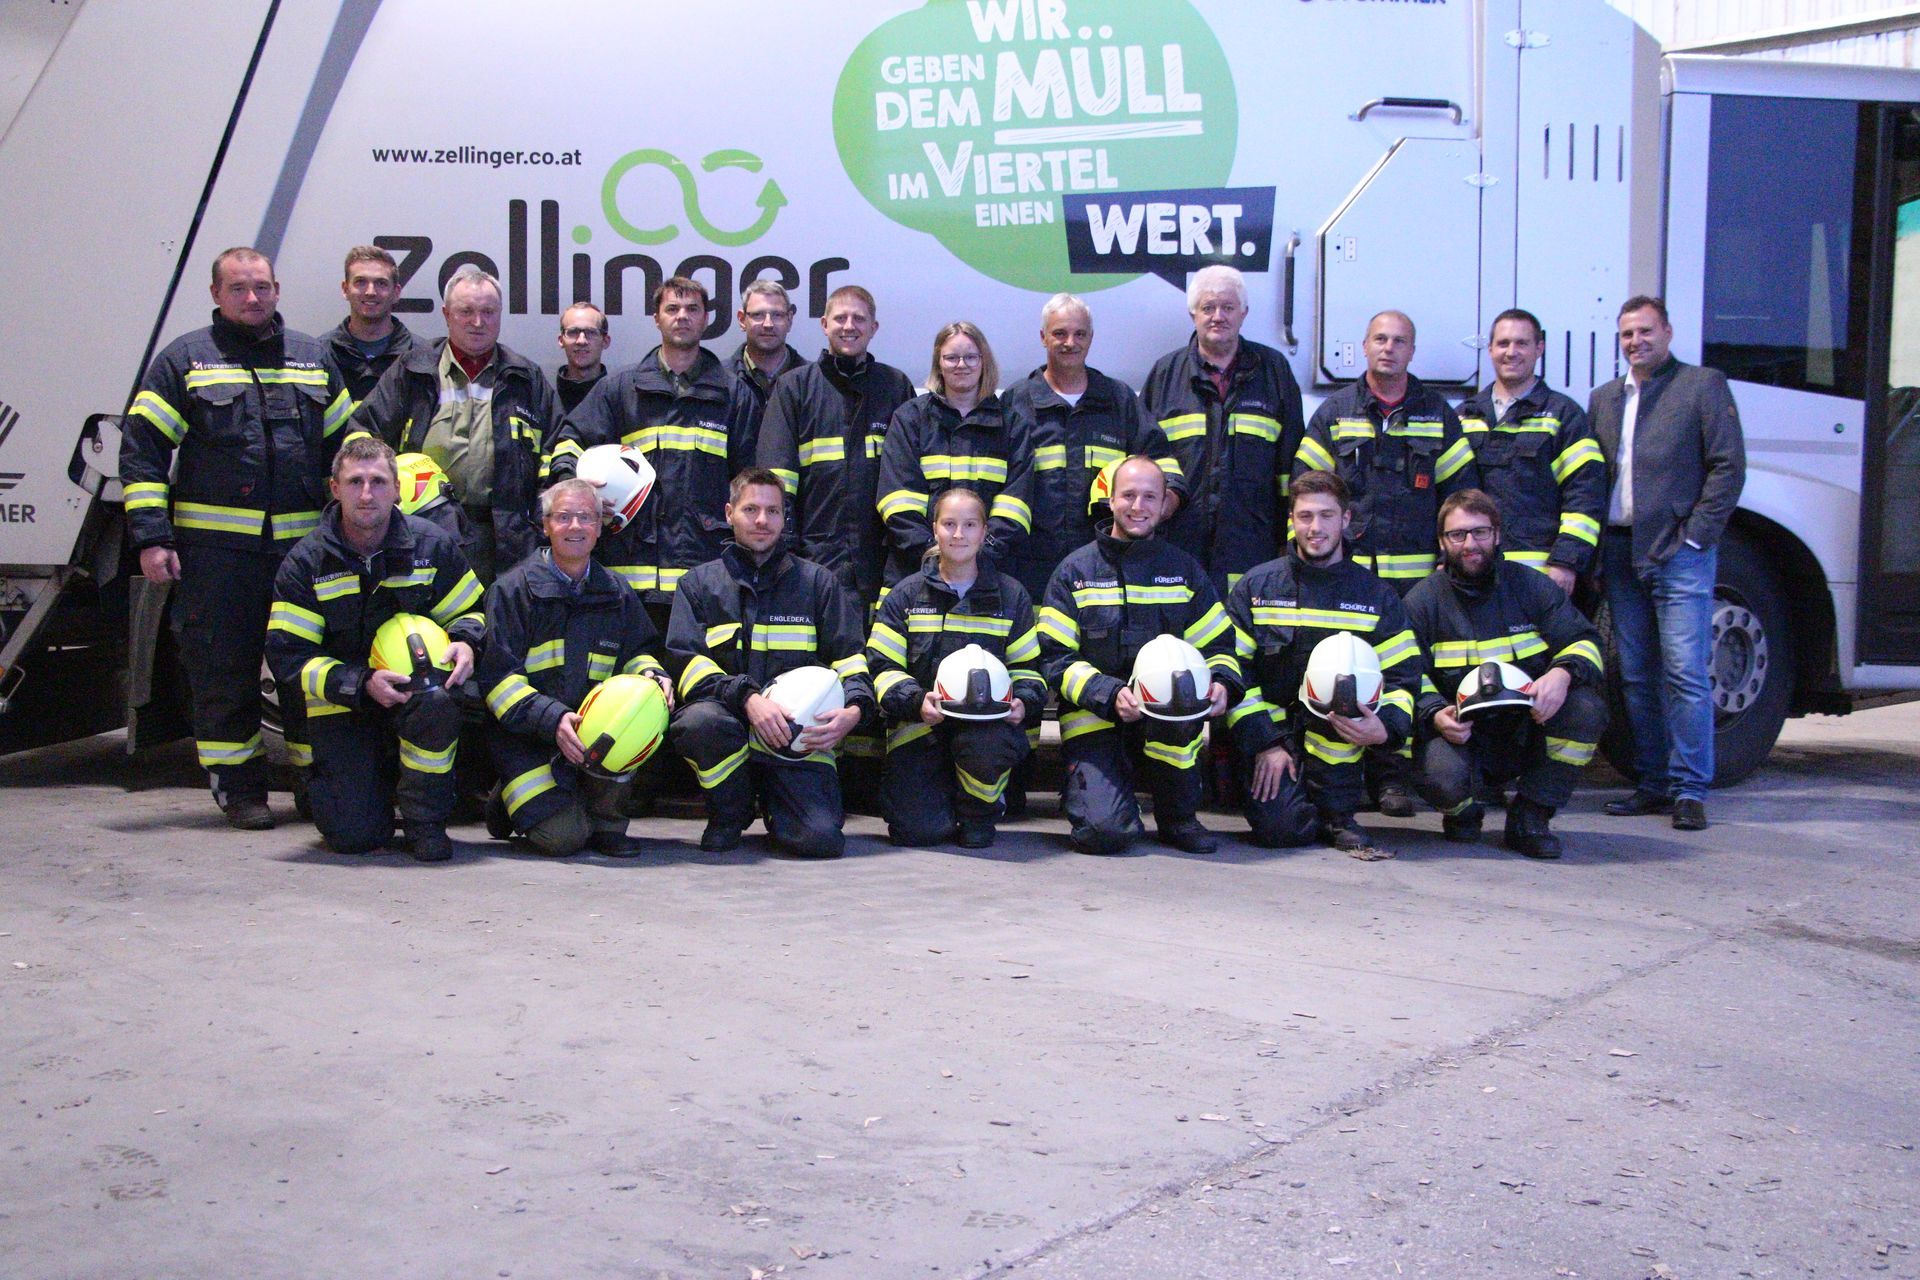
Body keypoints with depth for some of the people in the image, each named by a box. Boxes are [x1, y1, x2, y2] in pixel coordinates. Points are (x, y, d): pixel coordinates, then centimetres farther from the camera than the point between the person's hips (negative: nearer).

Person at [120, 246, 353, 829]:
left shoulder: (314, 359, 14)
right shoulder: (184, 360, 5)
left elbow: (344, 447, 20)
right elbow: (142, 451, 1)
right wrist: (151, 536, -7)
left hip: (302, 542, 2)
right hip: (214, 546, -2)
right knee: (223, 670, 2)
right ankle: (238, 785, 13)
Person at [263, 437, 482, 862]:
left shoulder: (431, 545, -4)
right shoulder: (306, 563, -7)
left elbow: (471, 610, 9)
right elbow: (287, 656, -10)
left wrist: (464, 641, -17)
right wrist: (362, 684, -23)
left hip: (414, 687, 1)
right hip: (342, 707, -1)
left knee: (437, 704, -38)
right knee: (353, 835, -15)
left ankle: (424, 821, -13)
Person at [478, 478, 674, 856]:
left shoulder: (616, 594, 12)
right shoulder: (513, 589, -3)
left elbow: (638, 652, 17)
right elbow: (497, 675, -10)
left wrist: (652, 676, -9)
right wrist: (551, 718, -26)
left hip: (594, 726, 4)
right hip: (525, 735, -4)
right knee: (562, 837, -23)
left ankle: (604, 821, -8)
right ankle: (511, 800, 14)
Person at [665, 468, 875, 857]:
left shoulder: (816, 581, 13)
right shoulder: (699, 584, 10)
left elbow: (850, 654, 9)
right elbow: (686, 660, -3)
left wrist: (856, 708, -13)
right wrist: (747, 698, -21)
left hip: (799, 736, 0)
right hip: (729, 716, 0)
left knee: (821, 838, -23)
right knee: (700, 720, -37)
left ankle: (776, 806, 17)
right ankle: (729, 814, -4)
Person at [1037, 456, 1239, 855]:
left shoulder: (1183, 569, 12)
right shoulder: (1076, 571, 5)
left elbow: (1218, 643, 12)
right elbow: (1054, 658, -2)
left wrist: (1221, 683, -12)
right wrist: (1109, 695, -19)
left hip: (1168, 720, 2)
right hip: (1094, 720, -2)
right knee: (1105, 831, -26)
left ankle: (1179, 817, -11)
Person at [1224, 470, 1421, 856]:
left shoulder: (1375, 594, 7)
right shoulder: (1256, 586, 4)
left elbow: (1402, 674, 3)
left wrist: (1386, 728, -19)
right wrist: (1264, 744, -11)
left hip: (1340, 736, 2)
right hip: (1271, 727, -1)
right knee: (1278, 825, -28)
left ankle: (1338, 814, -16)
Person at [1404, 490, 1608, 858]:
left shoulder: (1531, 586, 4)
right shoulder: (1422, 601, 2)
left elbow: (1584, 642, -2)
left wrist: (1563, 673, -26)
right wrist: (1435, 714, -22)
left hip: (1528, 730, 2)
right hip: (1458, 733, -2)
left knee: (1586, 706, -27)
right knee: (1441, 773, -36)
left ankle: (1530, 816, -9)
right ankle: (1462, 812, 6)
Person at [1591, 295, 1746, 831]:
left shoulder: (1704, 385, 3)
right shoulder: (1603, 399, 18)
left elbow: (1728, 467, -3)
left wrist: (1695, 537, -10)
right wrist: (1594, 555, 6)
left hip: (1679, 550, -5)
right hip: (1620, 551, 5)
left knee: (1686, 672, -8)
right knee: (1636, 677, 7)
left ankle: (1689, 790, -3)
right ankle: (1652, 784, 14)